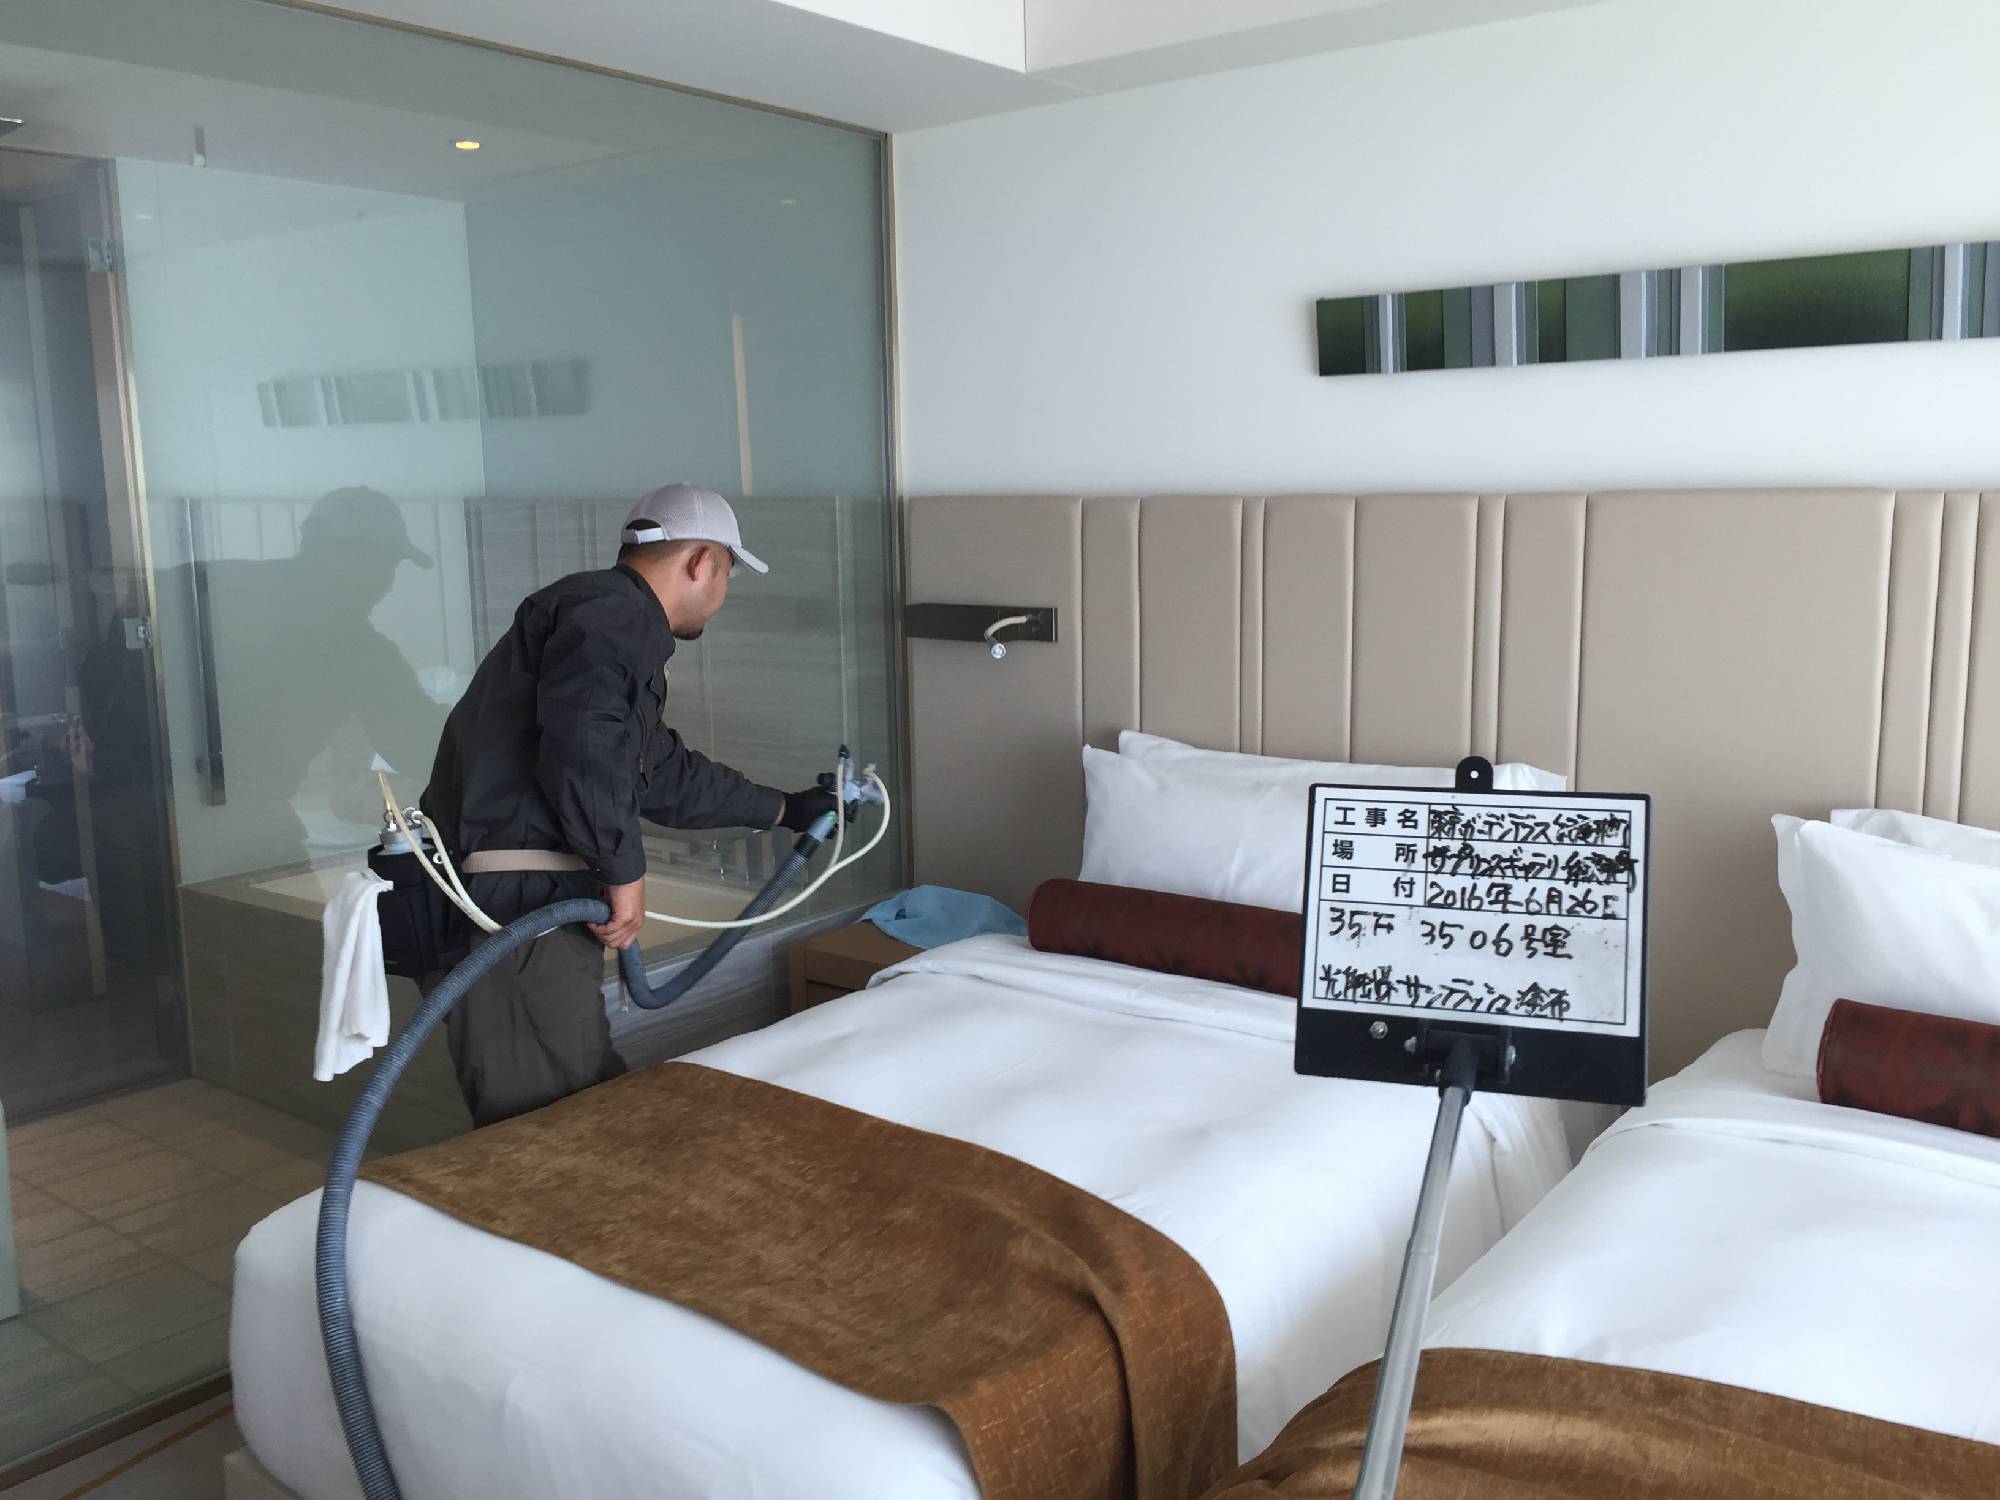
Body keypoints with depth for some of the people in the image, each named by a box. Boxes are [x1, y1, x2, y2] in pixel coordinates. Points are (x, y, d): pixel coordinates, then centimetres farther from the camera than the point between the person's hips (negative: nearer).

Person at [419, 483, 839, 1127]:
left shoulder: (620, 622, 26)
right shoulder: (612, 612, -7)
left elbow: (666, 776, 37)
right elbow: (583, 742, -26)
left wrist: (784, 808, 47)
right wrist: (625, 872, -16)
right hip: (510, 905, -10)